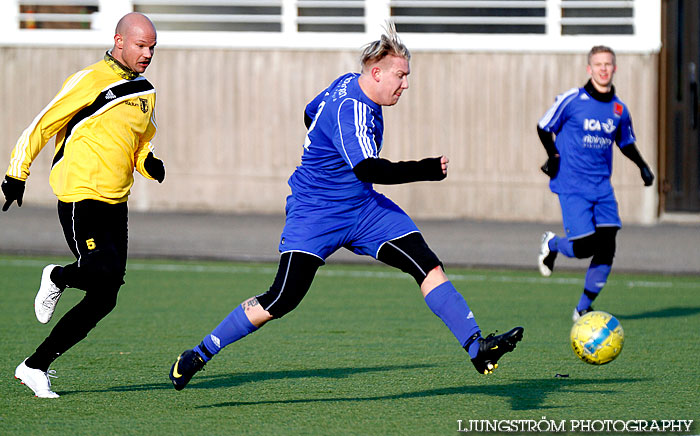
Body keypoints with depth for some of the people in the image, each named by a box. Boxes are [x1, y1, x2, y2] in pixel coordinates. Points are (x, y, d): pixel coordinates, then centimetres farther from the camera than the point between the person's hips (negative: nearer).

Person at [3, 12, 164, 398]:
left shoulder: (145, 94, 16)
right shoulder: (90, 81, -9)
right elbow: (42, 126, -5)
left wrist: (150, 164, 7)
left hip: (115, 205, 8)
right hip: (80, 199, -8)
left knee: (104, 299, 1)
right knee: (103, 274, -25)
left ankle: (35, 366, 8)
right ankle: (57, 278, 10)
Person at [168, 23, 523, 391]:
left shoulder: (346, 85, 4)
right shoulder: (350, 111, -25)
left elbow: (311, 114, 23)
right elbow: (369, 170, -37)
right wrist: (430, 170, -37)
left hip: (362, 208, 9)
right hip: (313, 213, -9)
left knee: (429, 267, -6)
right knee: (282, 299, -13)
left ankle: (477, 347, -9)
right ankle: (200, 354, 3)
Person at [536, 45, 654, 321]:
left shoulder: (619, 108, 8)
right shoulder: (572, 100, -7)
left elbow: (626, 141, 24)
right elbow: (544, 128, 3)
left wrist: (642, 165, 8)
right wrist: (553, 155, -13)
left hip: (602, 186, 5)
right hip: (573, 185, -5)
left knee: (606, 248, -6)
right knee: (584, 247, -13)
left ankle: (583, 309, 10)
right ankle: (551, 244, 23)